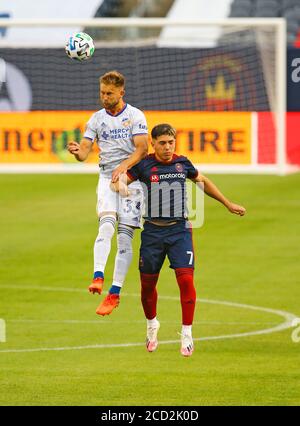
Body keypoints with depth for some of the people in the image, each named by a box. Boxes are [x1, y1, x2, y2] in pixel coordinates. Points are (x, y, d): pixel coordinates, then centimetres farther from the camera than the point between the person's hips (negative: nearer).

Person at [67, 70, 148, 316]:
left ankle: (115, 292, -3)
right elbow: (85, 150, 3)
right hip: (107, 177, 2)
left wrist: (125, 166, -27)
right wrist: (77, 152, -21)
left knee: (125, 235, -5)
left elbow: (142, 149, -10)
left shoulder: (135, 116, 0)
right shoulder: (97, 118, 10)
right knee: (106, 224, -22)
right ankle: (98, 277, -36)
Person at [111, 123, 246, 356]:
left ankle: (187, 333, -5)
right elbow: (118, 181, -6)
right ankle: (152, 324, 35)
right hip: (152, 230, 0)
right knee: (147, 283, 7)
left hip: (179, 229, 0)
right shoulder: (144, 165, -2)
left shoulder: (182, 163, 5)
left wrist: (228, 204, 28)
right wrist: (119, 185, -32)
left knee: (186, 279, -14)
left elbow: (203, 181, 22)